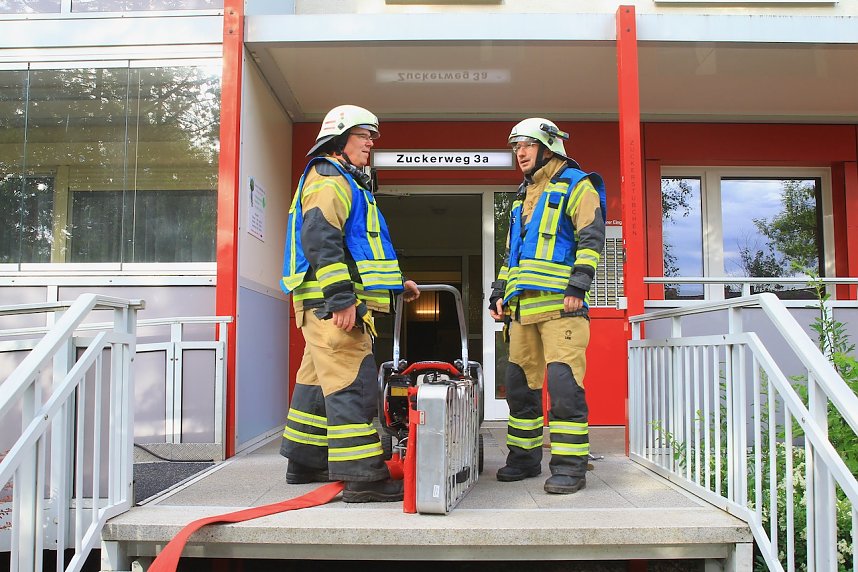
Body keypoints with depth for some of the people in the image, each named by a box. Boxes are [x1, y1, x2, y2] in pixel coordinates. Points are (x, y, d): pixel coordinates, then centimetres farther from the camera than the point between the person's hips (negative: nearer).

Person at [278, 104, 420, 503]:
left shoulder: (348, 183, 27)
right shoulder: (328, 179, -6)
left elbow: (354, 250, 32)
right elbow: (320, 240, -19)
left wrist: (395, 285, 27)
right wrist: (341, 298, -25)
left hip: (335, 304, 11)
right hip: (331, 304, -11)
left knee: (319, 381, 15)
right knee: (352, 384, -14)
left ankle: (305, 463, 24)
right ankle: (363, 478, -14)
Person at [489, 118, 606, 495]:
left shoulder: (576, 185, 3)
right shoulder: (523, 197, 25)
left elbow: (591, 238, -8)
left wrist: (578, 286, -17)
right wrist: (499, 293, 20)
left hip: (560, 304, -8)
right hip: (523, 306, 8)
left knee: (564, 385, -11)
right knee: (520, 384, 10)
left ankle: (570, 466, -3)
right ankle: (524, 458, 22)